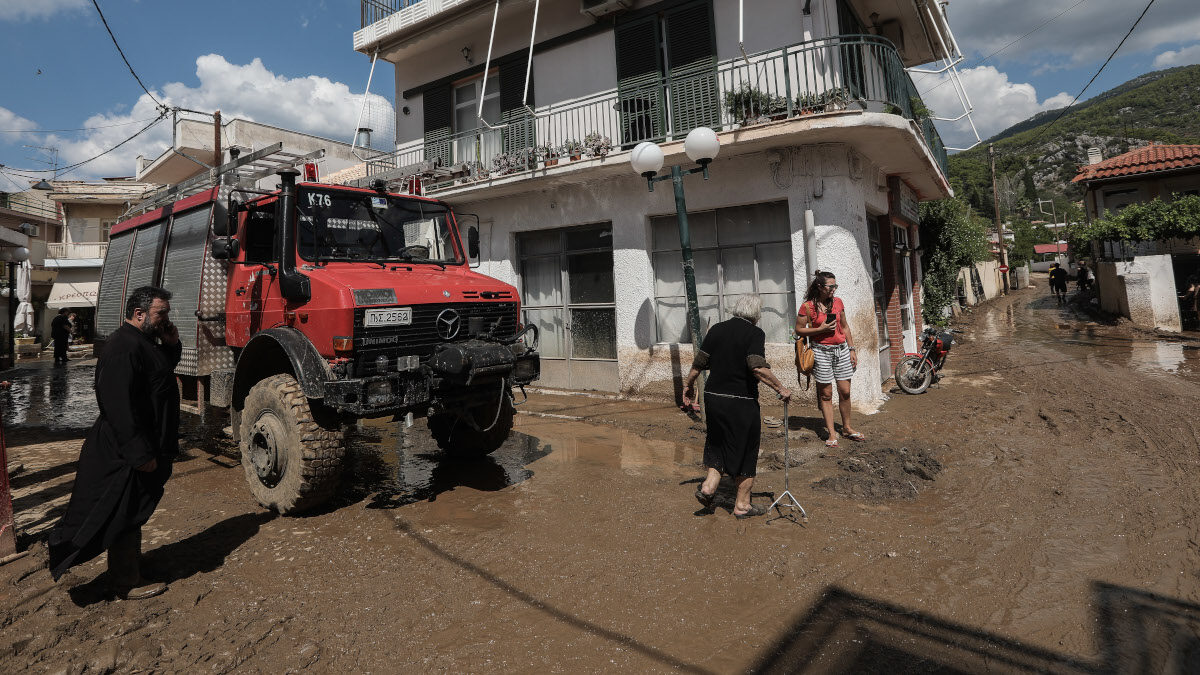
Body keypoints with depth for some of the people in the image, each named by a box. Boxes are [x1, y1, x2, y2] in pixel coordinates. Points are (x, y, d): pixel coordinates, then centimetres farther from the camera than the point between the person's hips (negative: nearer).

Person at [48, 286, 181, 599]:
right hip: (128, 453, -10)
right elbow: (120, 406, -29)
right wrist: (141, 454, -28)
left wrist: (172, 345, 3)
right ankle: (127, 584, 14)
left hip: (145, 447, 10)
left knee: (133, 512, 23)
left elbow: (164, 371, 23)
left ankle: (132, 562, 39)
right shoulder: (124, 347, -24)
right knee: (125, 515, 2)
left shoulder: (145, 342, 9)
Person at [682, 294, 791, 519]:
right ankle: (742, 504, 18)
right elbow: (758, 368, -22)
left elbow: (699, 362, 7)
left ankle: (709, 485, 7)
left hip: (713, 397, 5)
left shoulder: (716, 329, 5)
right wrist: (780, 388, -12)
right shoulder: (755, 333, -9)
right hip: (742, 401, -5)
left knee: (718, 443, 22)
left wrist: (688, 385, 20)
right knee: (745, 450, 9)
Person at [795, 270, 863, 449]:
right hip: (821, 351, -4)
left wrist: (852, 349, 11)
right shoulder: (808, 306, -7)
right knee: (826, 394, 2)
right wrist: (820, 329, -14)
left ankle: (847, 428, 23)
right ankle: (831, 433, 10)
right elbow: (799, 330, -3)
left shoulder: (838, 302, 7)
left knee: (845, 392, 6)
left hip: (841, 349, 4)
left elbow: (845, 327, 15)